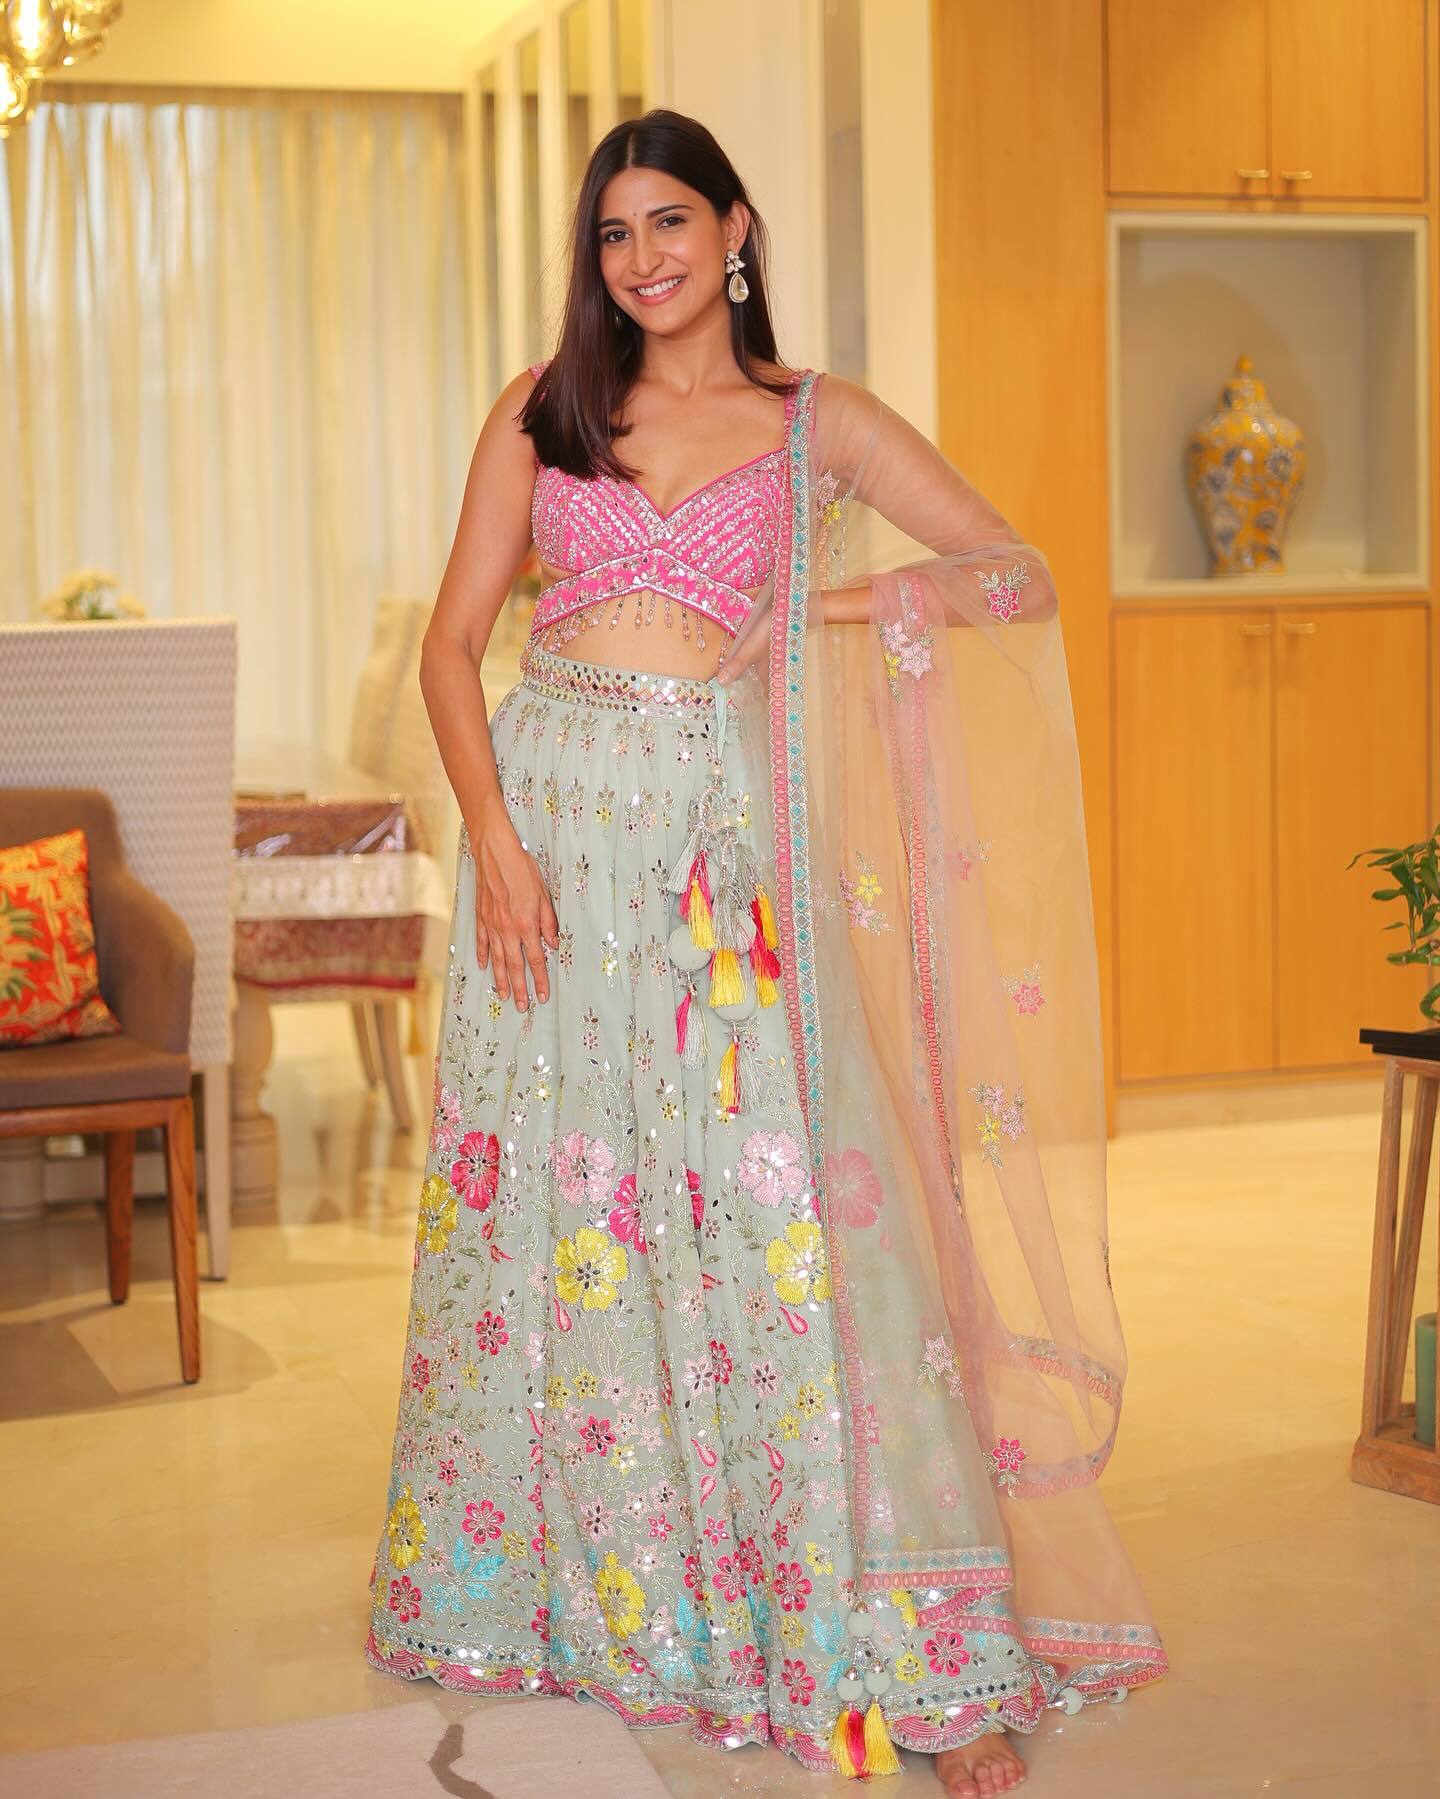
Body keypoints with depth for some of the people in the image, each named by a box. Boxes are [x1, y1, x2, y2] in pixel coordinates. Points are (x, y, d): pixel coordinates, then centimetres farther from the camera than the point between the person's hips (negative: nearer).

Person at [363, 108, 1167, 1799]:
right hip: (553, 818, 2)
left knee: (786, 1200, -7)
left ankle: (921, 1656, -2)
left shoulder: (819, 421, 6)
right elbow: (453, 639, 5)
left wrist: (850, 606, -9)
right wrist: (494, 838, -8)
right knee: (549, 1204, 6)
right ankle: (565, 1579, 25)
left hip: (724, 833, -2)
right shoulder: (544, 408, 9)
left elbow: (1022, 575, 5)